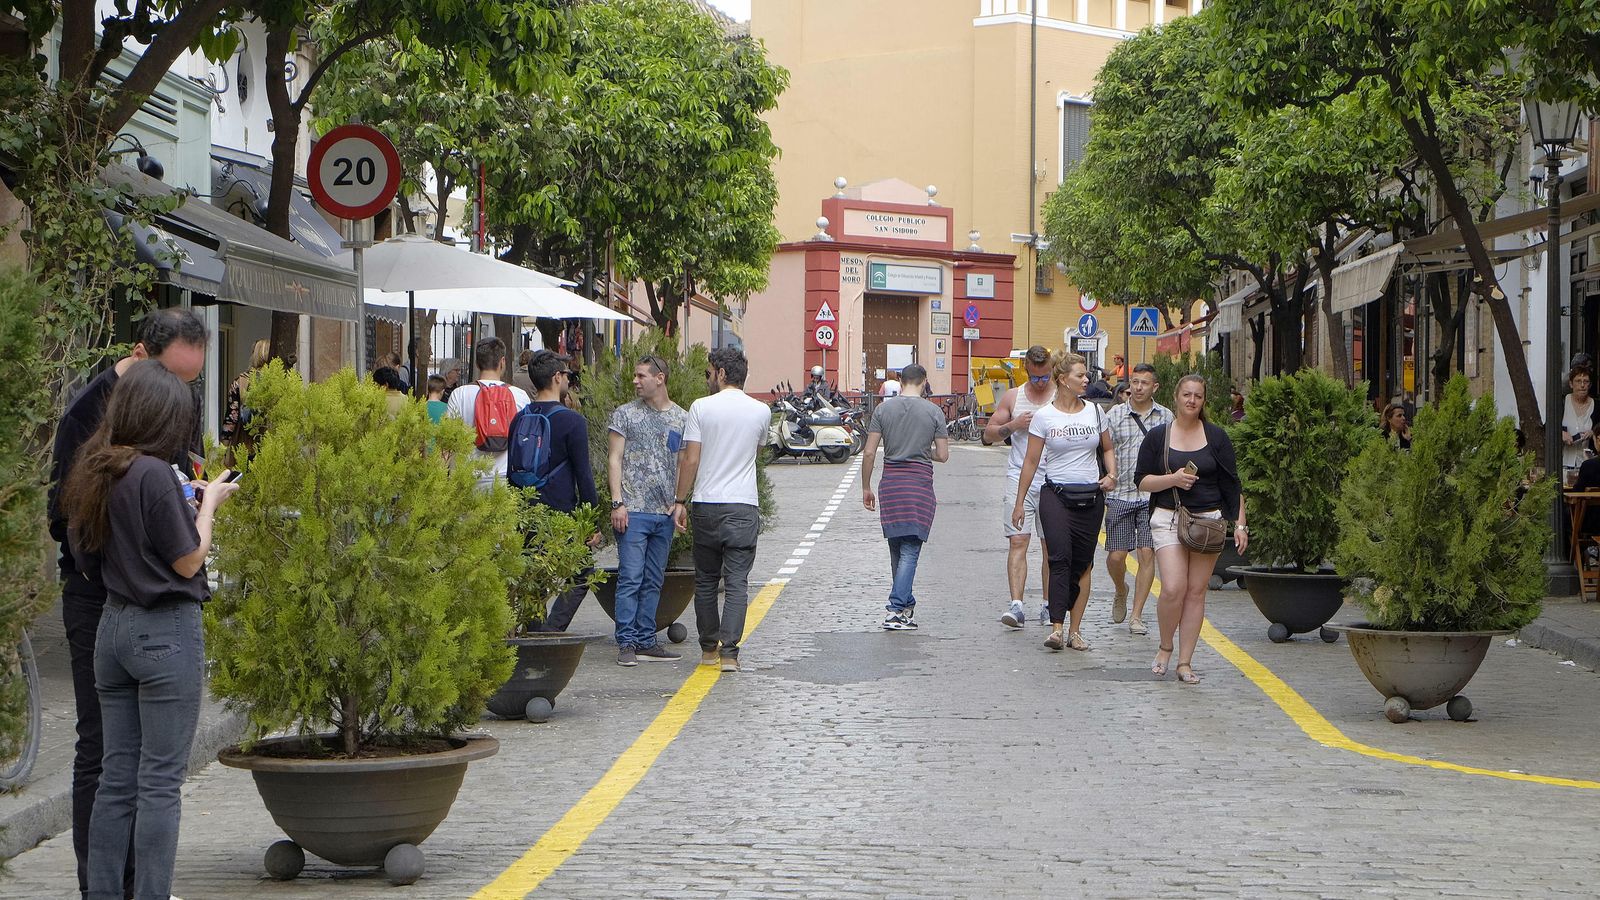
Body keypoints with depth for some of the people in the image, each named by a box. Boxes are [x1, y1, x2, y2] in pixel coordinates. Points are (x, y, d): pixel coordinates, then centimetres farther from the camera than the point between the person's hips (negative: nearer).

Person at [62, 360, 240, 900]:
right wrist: (209, 502, 4)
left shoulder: (93, 474, 6)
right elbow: (188, 562, -12)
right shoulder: (153, 474, -17)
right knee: (161, 778, -3)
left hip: (113, 627, 8)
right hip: (167, 631, -8)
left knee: (117, 774, 12)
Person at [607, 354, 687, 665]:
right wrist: (617, 502, -9)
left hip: (665, 512, 4)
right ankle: (627, 643, -4)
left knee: (653, 581, 8)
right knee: (630, 578, -7)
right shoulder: (625, 414, 3)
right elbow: (614, 459, 0)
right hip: (633, 510, -4)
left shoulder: (681, 418, 11)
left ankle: (646, 641, 14)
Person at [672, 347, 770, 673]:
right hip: (744, 506, 0)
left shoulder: (701, 407, -3)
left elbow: (690, 459, -5)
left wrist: (680, 500, 2)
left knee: (706, 581, 13)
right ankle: (729, 652, -11)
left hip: (707, 504, 0)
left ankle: (708, 648, 19)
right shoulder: (761, 411, 3)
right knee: (737, 582, -2)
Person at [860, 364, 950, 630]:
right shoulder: (934, 412, -1)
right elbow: (943, 455, -1)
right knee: (910, 550, -4)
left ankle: (906, 605, 23)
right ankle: (896, 610, -14)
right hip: (920, 483, -2)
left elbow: (869, 452, 0)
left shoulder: (883, 409, 2)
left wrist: (866, 488, 9)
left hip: (890, 483, 2)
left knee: (896, 548, 15)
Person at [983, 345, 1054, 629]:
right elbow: (988, 435, 11)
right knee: (1017, 541, -11)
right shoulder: (1013, 397, 9)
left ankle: (1049, 605, 14)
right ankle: (1016, 605, -18)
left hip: (1053, 480, 0)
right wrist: (1012, 426, -6)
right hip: (1019, 477, 0)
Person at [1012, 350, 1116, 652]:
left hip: (1091, 496, 3)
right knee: (1060, 557, -20)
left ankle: (1075, 630, 8)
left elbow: (1107, 448, 21)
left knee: (1082, 564, 3)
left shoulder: (1095, 411, 8)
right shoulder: (1044, 416, -1)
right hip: (1056, 494, -3)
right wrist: (1019, 502, 3)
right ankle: (1056, 627, -26)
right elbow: (1031, 460, 3)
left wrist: (1111, 474, 1)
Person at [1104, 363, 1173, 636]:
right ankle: (1121, 592, 32)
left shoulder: (1166, 417, 6)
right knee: (1116, 556, -1)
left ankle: (1136, 616, 1)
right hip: (1120, 495, 0)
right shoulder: (1114, 415, 3)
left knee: (1147, 555, -5)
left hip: (1154, 497, 0)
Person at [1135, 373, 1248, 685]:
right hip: (1168, 519, -1)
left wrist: (1239, 524, 3)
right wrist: (1173, 479, -13)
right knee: (1173, 589, -14)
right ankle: (1165, 648, 10)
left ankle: (1185, 662, 6)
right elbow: (1142, 481, 4)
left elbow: (1232, 484, 8)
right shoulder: (1157, 437, 4)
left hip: (1208, 519, 1)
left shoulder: (1216, 437, 6)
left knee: (1196, 592, 0)